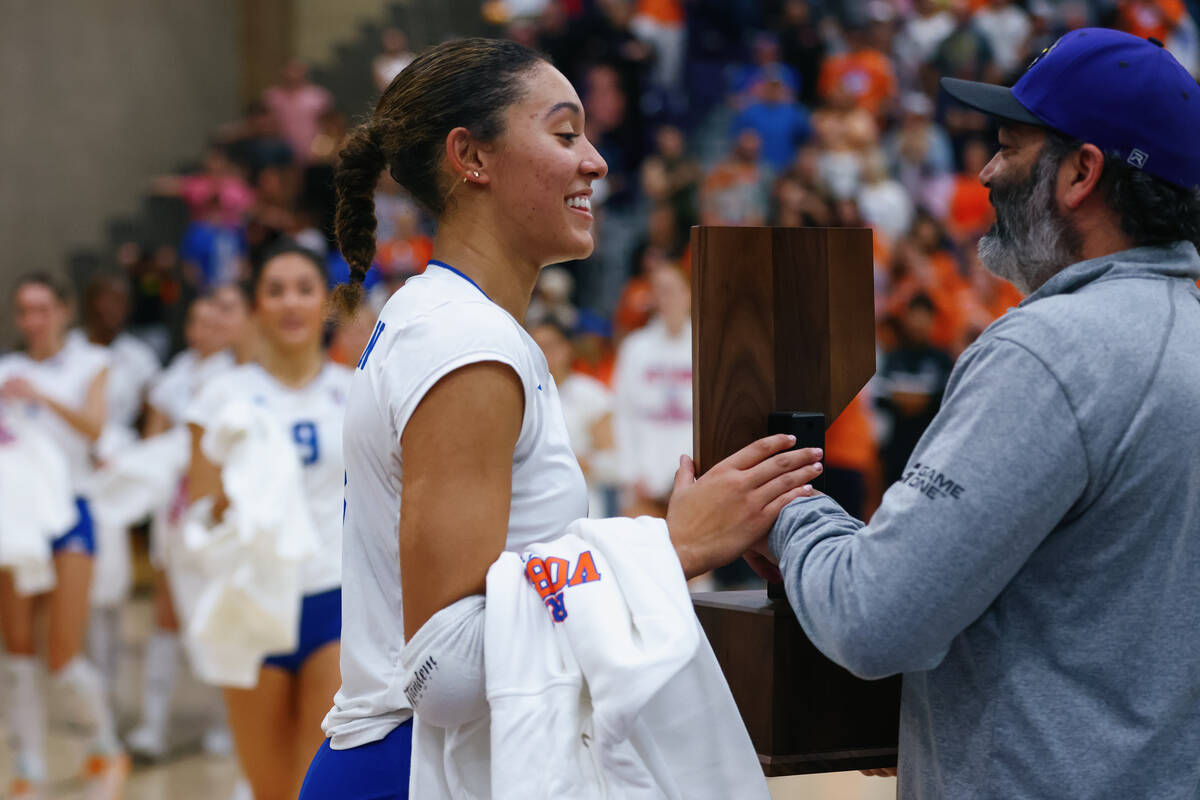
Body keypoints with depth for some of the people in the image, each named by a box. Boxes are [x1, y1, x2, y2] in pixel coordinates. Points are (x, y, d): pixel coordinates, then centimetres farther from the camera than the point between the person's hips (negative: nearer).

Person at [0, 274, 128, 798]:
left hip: (68, 507, -3)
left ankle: (107, 749, 18)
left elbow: (95, 427, -12)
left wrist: (43, 396, -28)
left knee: (63, 659, -7)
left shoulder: (89, 364, 5)